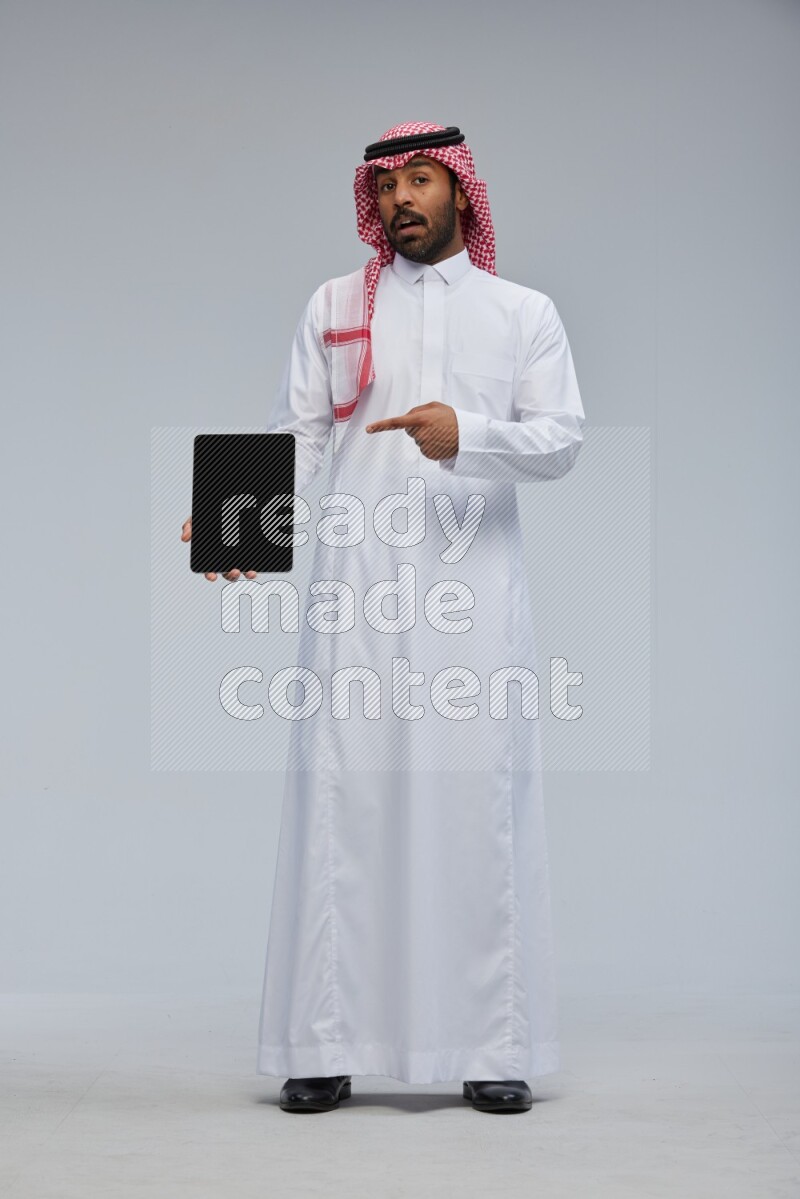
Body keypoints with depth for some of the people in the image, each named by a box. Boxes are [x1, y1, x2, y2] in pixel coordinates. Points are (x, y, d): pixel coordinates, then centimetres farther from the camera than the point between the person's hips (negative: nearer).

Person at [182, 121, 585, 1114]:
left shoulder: (525, 313, 15)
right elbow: (294, 435, 8)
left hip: (474, 583, 0)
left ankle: (492, 1047, 2)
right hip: (358, 583, 1)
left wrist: (468, 433, -15)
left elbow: (563, 438, 4)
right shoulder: (335, 306, 17)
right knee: (341, 796, -4)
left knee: (481, 800, -4)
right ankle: (325, 1047, 0)